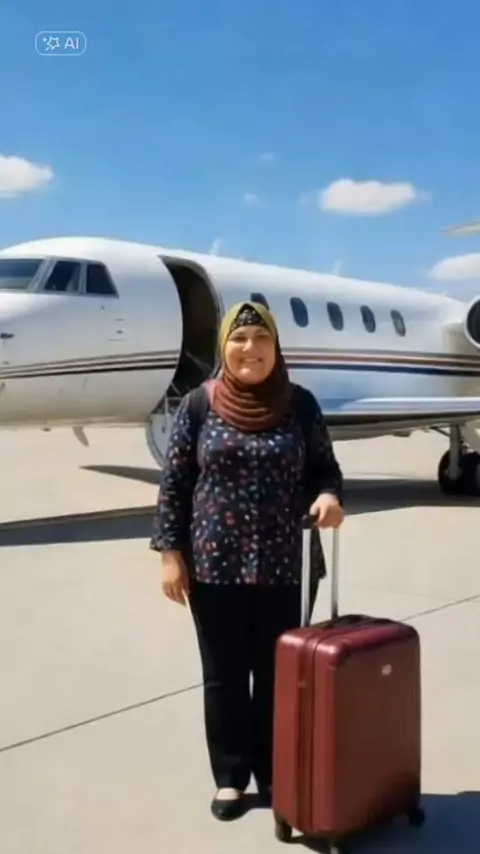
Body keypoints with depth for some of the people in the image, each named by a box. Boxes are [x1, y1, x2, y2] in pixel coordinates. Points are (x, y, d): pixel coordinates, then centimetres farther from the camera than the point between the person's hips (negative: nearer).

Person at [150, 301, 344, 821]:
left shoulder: (300, 404, 0)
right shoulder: (198, 405, -2)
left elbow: (324, 468, 7)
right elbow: (173, 483, 0)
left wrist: (329, 496, -16)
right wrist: (170, 553, -4)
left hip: (286, 564, 1)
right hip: (215, 564, 0)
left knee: (279, 672, 10)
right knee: (224, 674, 11)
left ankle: (276, 774, 28)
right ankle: (230, 777, 27)